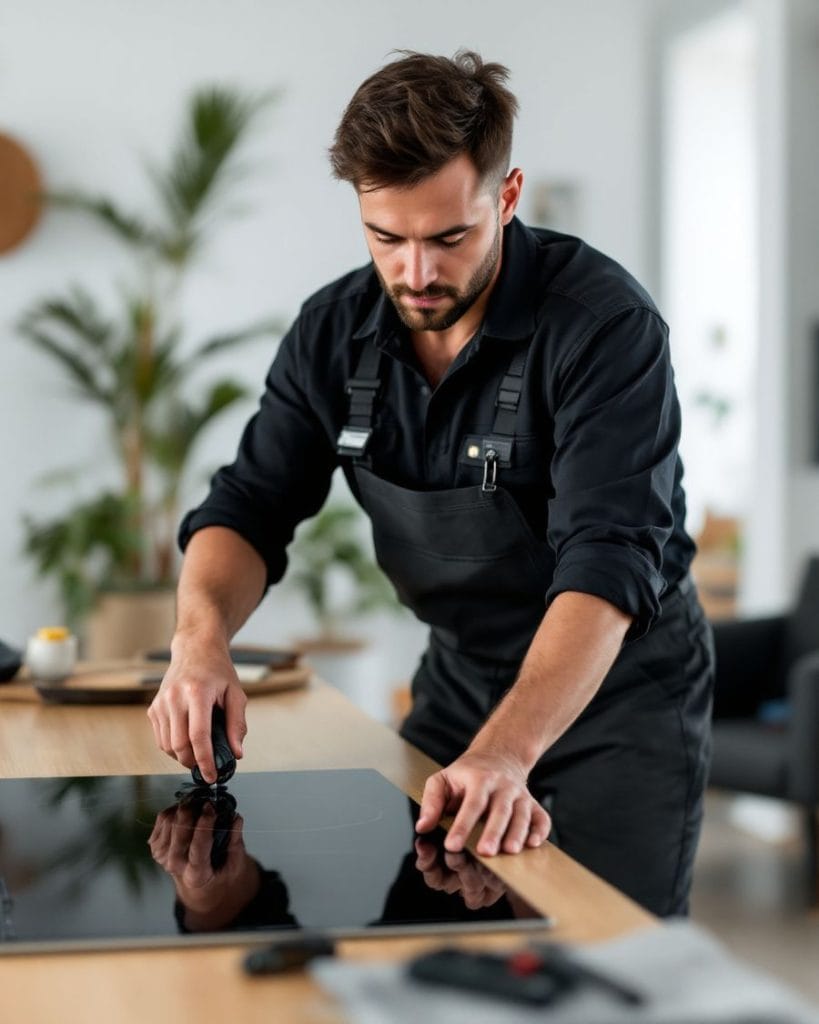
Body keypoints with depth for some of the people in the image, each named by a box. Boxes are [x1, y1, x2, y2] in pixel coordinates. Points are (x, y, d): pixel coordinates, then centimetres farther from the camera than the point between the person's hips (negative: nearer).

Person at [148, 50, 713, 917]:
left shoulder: (603, 323, -25)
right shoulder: (334, 331, -8)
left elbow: (607, 563, -34)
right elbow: (249, 509, -7)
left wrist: (504, 755, -47)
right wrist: (201, 637, -29)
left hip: (620, 692, -4)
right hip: (460, 681, 5)